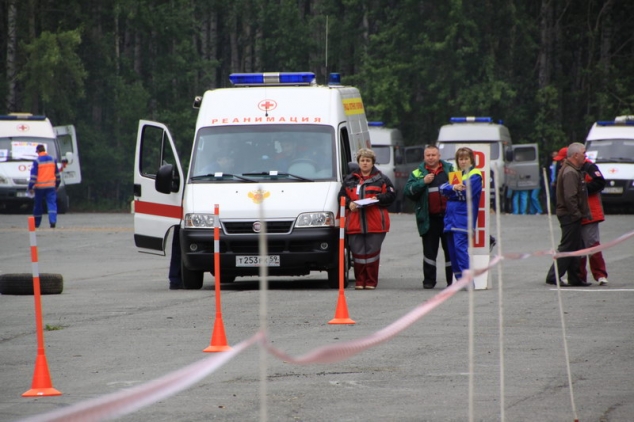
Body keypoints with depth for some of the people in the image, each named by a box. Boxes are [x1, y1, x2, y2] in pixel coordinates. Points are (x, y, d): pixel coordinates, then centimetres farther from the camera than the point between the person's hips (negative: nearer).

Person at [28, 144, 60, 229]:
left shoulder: (37, 161, -9)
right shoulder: (52, 160, 6)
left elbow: (33, 175, -11)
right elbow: (57, 174, 15)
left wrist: (30, 187, -6)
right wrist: (57, 185, 25)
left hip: (39, 187, -3)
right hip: (51, 186, 3)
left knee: (37, 205, 10)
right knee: (52, 204, -2)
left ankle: (36, 223, 18)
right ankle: (53, 221, -18)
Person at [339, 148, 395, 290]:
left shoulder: (381, 179, 9)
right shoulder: (350, 179, 16)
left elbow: (391, 195, 3)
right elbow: (342, 196, 16)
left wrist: (377, 199, -12)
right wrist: (349, 204, -4)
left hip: (375, 223, -2)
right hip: (354, 223, 2)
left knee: (372, 252, -1)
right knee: (358, 252, 1)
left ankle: (371, 281, 5)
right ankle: (360, 281, 8)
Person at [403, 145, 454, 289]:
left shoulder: (450, 169, 9)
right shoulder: (417, 173, 8)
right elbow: (408, 191, -3)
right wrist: (423, 182, -14)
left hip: (448, 216, 0)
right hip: (429, 219, 0)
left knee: (450, 250, 5)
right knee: (429, 250, 2)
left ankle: (452, 280, 11)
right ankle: (429, 280, 7)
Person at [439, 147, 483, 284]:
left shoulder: (474, 175, 0)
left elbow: (466, 193, -13)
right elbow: (443, 188, 5)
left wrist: (450, 190, -2)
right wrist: (453, 188, -15)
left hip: (463, 217, -7)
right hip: (451, 216, 7)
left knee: (460, 246, -17)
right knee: (452, 247, 6)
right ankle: (459, 279, 11)